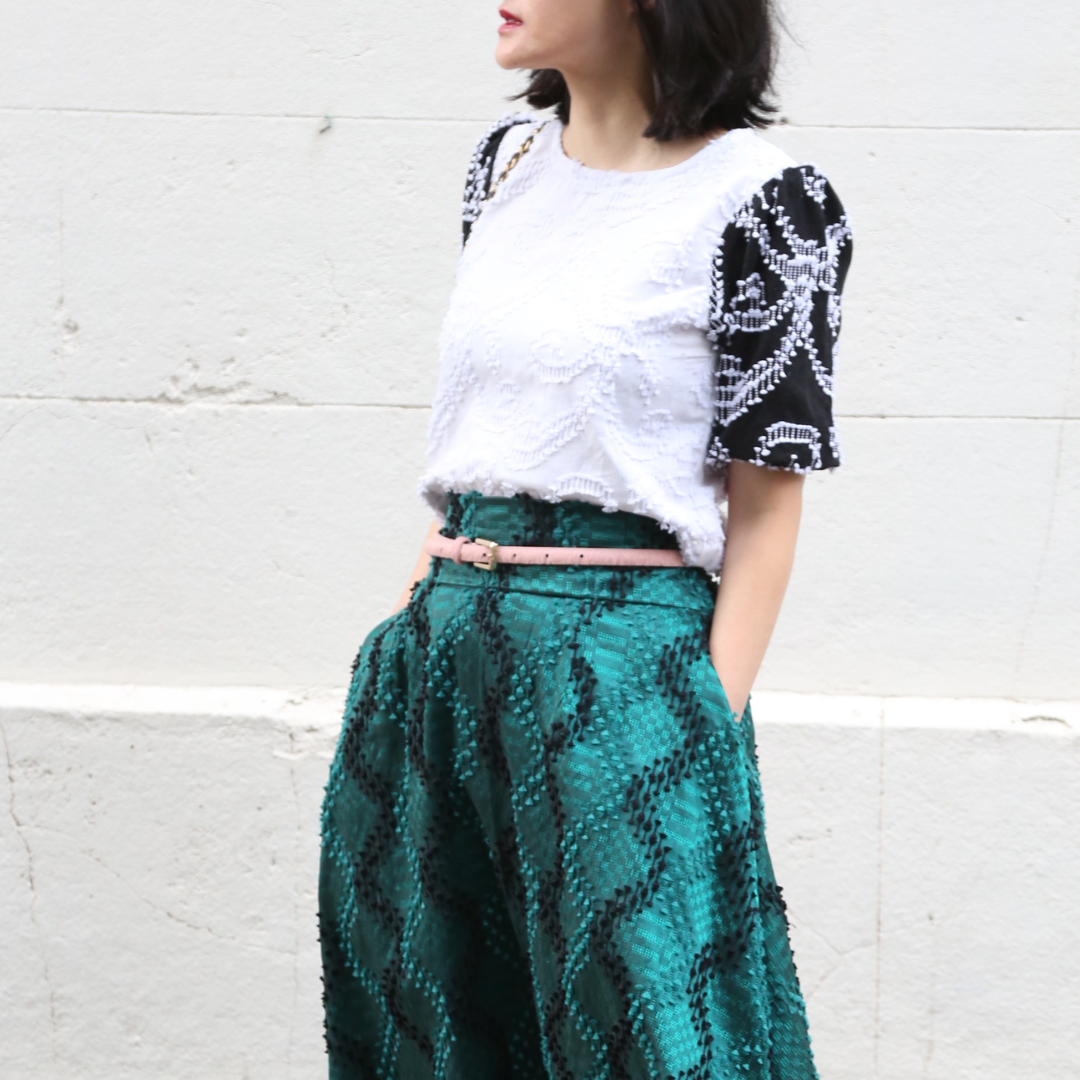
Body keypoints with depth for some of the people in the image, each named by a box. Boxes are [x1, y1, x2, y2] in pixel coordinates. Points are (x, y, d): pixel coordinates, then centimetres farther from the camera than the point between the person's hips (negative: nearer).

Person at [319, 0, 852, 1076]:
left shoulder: (760, 201, -10)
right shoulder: (507, 159, 9)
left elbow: (765, 510, -8)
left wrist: (709, 729, -12)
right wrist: (413, 615, 12)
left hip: (619, 660, -6)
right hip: (445, 640, 7)